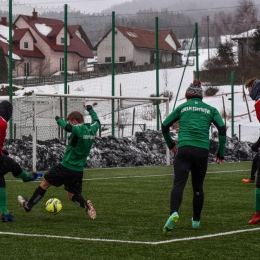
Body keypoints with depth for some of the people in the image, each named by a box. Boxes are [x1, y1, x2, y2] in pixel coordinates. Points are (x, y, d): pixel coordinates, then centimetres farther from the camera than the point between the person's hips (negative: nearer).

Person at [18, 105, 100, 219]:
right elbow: (97, 121, 29)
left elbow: (67, 127, -35)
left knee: (45, 183, 11)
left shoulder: (79, 129, -16)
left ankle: (28, 205, 23)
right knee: (71, 194, 14)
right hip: (79, 170, 7)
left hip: (66, 166, -7)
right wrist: (90, 110, 44)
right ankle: (86, 205, -15)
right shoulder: (92, 129, 7)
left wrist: (59, 120, -16)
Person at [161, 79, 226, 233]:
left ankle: (174, 212, -36)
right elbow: (222, 128, 4)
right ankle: (196, 220, 23)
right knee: (198, 186, 16)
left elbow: (165, 126, 15)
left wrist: (170, 143, 31)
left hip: (184, 150, -1)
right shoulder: (210, 109, 15)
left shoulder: (182, 107, 14)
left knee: (179, 183, -12)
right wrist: (221, 152, 10)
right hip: (202, 151, 1)